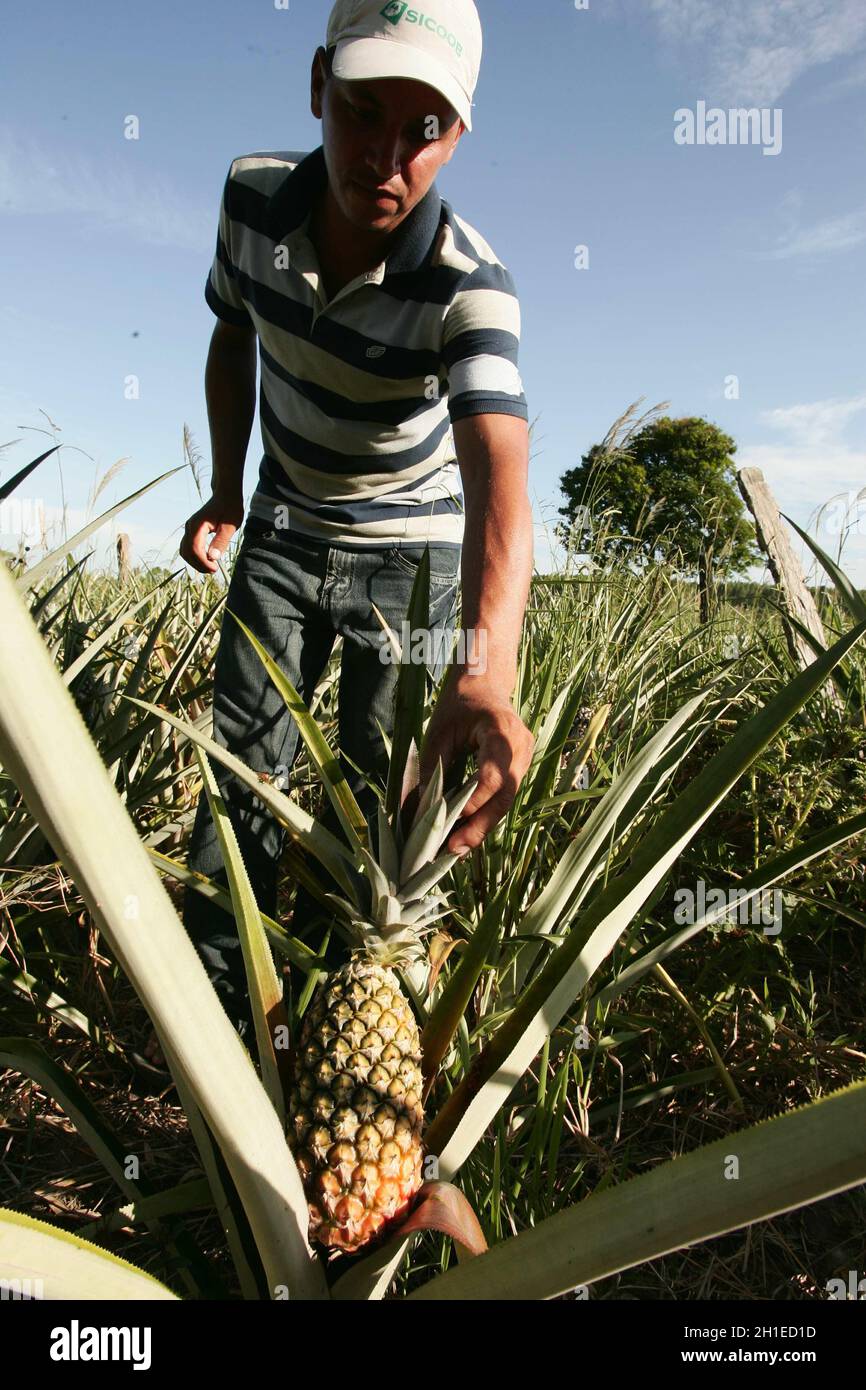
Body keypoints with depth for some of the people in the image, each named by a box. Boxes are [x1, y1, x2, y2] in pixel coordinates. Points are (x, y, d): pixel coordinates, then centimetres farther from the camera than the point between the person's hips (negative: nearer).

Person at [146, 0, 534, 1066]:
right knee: (242, 763, 1)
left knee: (374, 797, 0)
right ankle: (212, 1003, 16)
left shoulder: (469, 287, -29)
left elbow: (498, 477, -46)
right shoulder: (254, 197, -15)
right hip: (285, 529, 4)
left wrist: (486, 666, -64)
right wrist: (225, 492, 4)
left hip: (409, 551, -3)